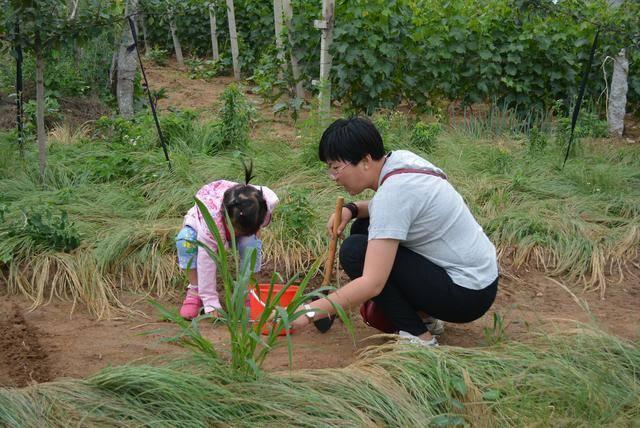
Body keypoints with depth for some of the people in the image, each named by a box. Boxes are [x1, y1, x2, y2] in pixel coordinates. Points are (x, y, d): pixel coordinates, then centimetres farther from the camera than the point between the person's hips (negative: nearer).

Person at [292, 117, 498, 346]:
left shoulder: (394, 191, -25)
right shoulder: (398, 158, -1)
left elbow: (371, 284, -29)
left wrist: (310, 312, -25)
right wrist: (351, 209, 2)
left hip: (468, 295, -9)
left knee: (355, 251, -15)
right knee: (364, 227, 12)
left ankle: (418, 336, -8)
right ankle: (422, 315, 15)